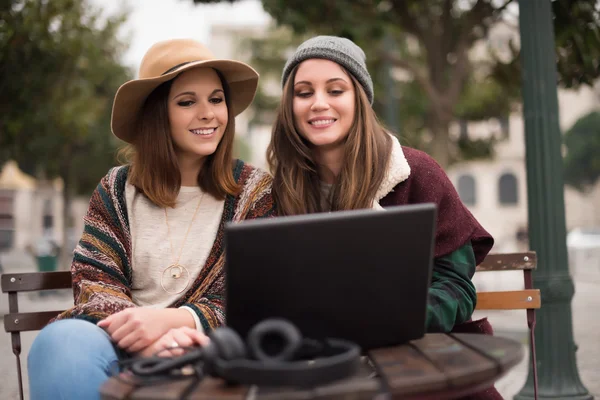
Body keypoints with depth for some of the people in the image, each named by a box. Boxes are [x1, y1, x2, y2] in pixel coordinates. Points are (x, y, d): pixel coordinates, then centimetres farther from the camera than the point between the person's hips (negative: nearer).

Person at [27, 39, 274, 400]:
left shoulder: (254, 190, 6)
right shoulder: (117, 190, 11)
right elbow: (94, 283, 2)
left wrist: (172, 320, -21)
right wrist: (144, 331, -21)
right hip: (121, 342, 3)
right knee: (61, 341, -32)